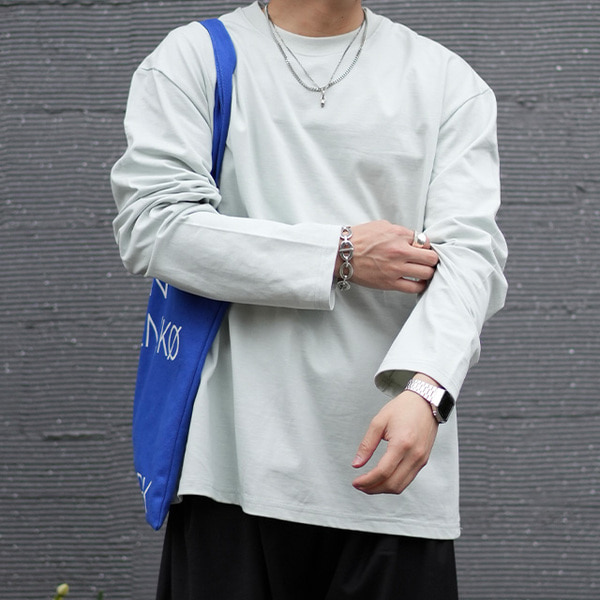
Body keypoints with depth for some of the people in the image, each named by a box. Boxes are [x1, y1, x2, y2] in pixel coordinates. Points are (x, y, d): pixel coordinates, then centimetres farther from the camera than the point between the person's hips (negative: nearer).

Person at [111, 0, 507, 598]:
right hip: (237, 453, -1)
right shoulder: (191, 60, 6)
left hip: (393, 458, 1)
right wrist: (340, 255, -9)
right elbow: (149, 224, -7)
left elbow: (468, 252, -3)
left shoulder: (448, 81, 10)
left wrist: (425, 389, -22)